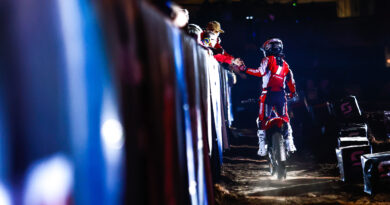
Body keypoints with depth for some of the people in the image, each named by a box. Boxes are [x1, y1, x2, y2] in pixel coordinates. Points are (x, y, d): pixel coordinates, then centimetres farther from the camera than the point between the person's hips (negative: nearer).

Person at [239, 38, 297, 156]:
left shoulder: (268, 59, -1)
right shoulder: (285, 64, 18)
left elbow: (261, 72, -16)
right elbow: (291, 81, 19)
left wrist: (245, 69, -11)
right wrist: (293, 93, 33)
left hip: (268, 93, -5)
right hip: (281, 95, 5)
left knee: (263, 120, -1)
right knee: (284, 118, 17)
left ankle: (262, 147, -7)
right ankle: (290, 144, 11)